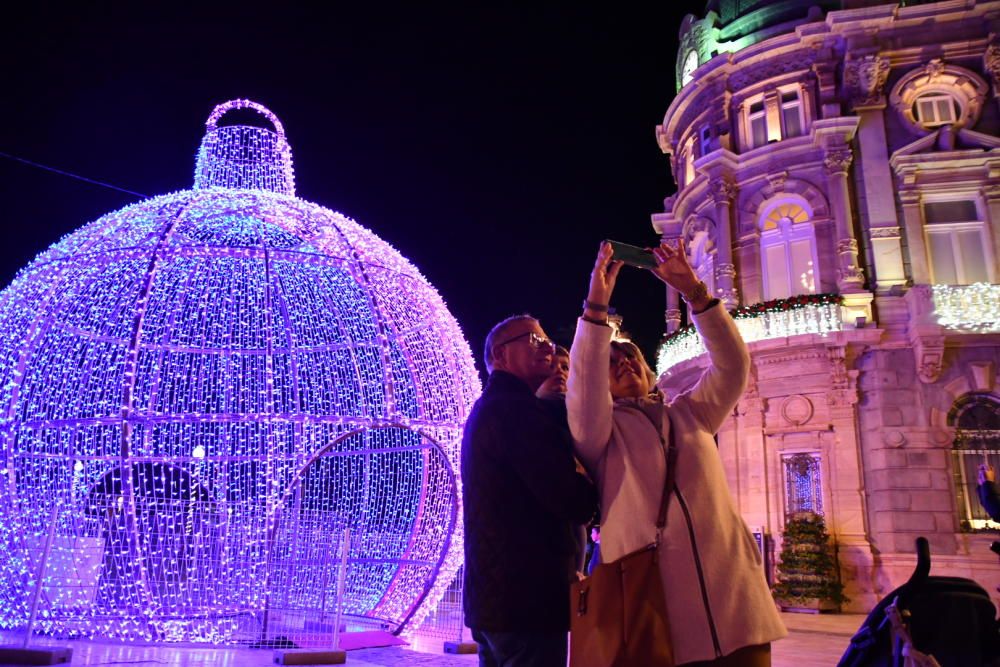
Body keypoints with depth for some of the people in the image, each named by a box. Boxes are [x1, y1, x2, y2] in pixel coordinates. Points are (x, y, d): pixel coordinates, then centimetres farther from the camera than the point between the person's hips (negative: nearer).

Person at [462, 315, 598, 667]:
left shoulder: (486, 409, 18)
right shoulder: (516, 408, -15)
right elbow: (574, 503, -20)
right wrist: (589, 488, 0)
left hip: (492, 595, 10)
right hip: (527, 597, -10)